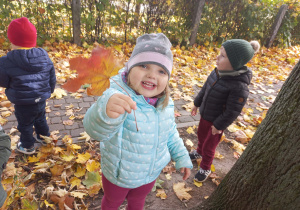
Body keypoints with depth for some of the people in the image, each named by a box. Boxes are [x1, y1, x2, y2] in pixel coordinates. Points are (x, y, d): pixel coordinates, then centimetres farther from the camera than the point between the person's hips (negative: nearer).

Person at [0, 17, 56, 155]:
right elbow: (52, 79, 3)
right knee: (40, 119, 29)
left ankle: (28, 146, 37)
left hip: (23, 104, -4)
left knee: (25, 124, 18)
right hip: (41, 100, 4)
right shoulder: (45, 57, -9)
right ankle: (44, 137, 49)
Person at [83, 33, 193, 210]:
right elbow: (96, 129, -52)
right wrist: (106, 114, -73)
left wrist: (182, 157, 9)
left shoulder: (166, 103, -14)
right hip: (118, 175, -3)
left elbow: (170, 133, 3)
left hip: (151, 174, 4)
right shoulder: (118, 97, -34)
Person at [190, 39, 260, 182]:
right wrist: (197, 103, 14)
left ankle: (205, 168, 40)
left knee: (209, 146, 13)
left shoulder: (239, 86, -32)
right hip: (205, 115, 7)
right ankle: (199, 152, 60)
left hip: (216, 121, -6)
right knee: (201, 135, 29)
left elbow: (232, 111, -24)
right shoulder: (218, 72, -11)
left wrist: (219, 125, -16)